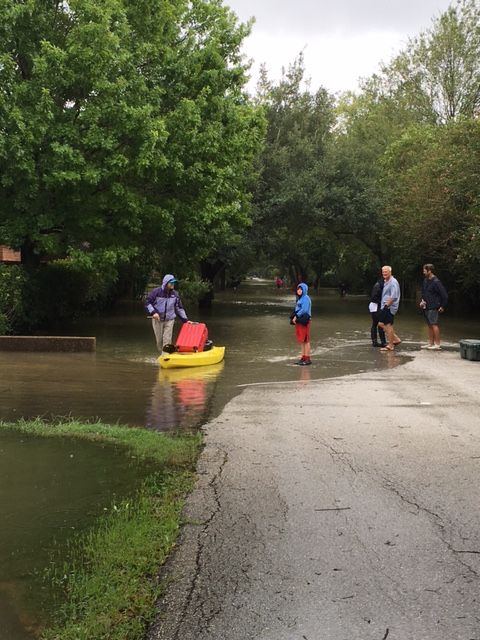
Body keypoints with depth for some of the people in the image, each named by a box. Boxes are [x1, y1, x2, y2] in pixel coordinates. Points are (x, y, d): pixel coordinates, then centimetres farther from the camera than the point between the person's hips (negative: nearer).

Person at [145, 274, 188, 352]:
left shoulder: (175, 294, 3)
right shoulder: (156, 292, -8)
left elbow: (179, 308, 10)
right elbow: (147, 302, -5)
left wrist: (185, 320, 4)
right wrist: (153, 312, -19)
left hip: (169, 320, 1)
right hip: (157, 320, -1)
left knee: (167, 340, -8)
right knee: (159, 340, 6)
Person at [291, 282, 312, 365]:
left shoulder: (306, 298, -10)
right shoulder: (299, 298, 18)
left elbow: (304, 310, -19)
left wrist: (296, 316, -15)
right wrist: (293, 317, 3)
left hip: (304, 321, -9)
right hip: (299, 321, 9)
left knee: (305, 340, -6)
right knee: (302, 341, 10)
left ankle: (307, 359, -3)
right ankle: (303, 358, 14)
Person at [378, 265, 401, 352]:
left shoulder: (393, 282, -14)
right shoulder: (386, 282, 16)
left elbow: (393, 297, -20)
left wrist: (387, 305, -18)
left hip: (390, 307, -10)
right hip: (384, 307, 10)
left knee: (388, 325, -5)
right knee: (381, 324, 11)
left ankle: (390, 346, 3)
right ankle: (396, 339, 18)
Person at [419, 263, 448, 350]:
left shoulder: (436, 282, -15)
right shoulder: (425, 281, 10)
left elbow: (444, 295, -14)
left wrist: (443, 306, -10)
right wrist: (422, 301, 10)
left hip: (433, 307, -9)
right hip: (426, 307, 9)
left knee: (434, 324, -8)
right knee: (429, 325, 12)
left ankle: (437, 344, -4)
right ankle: (431, 343, 18)